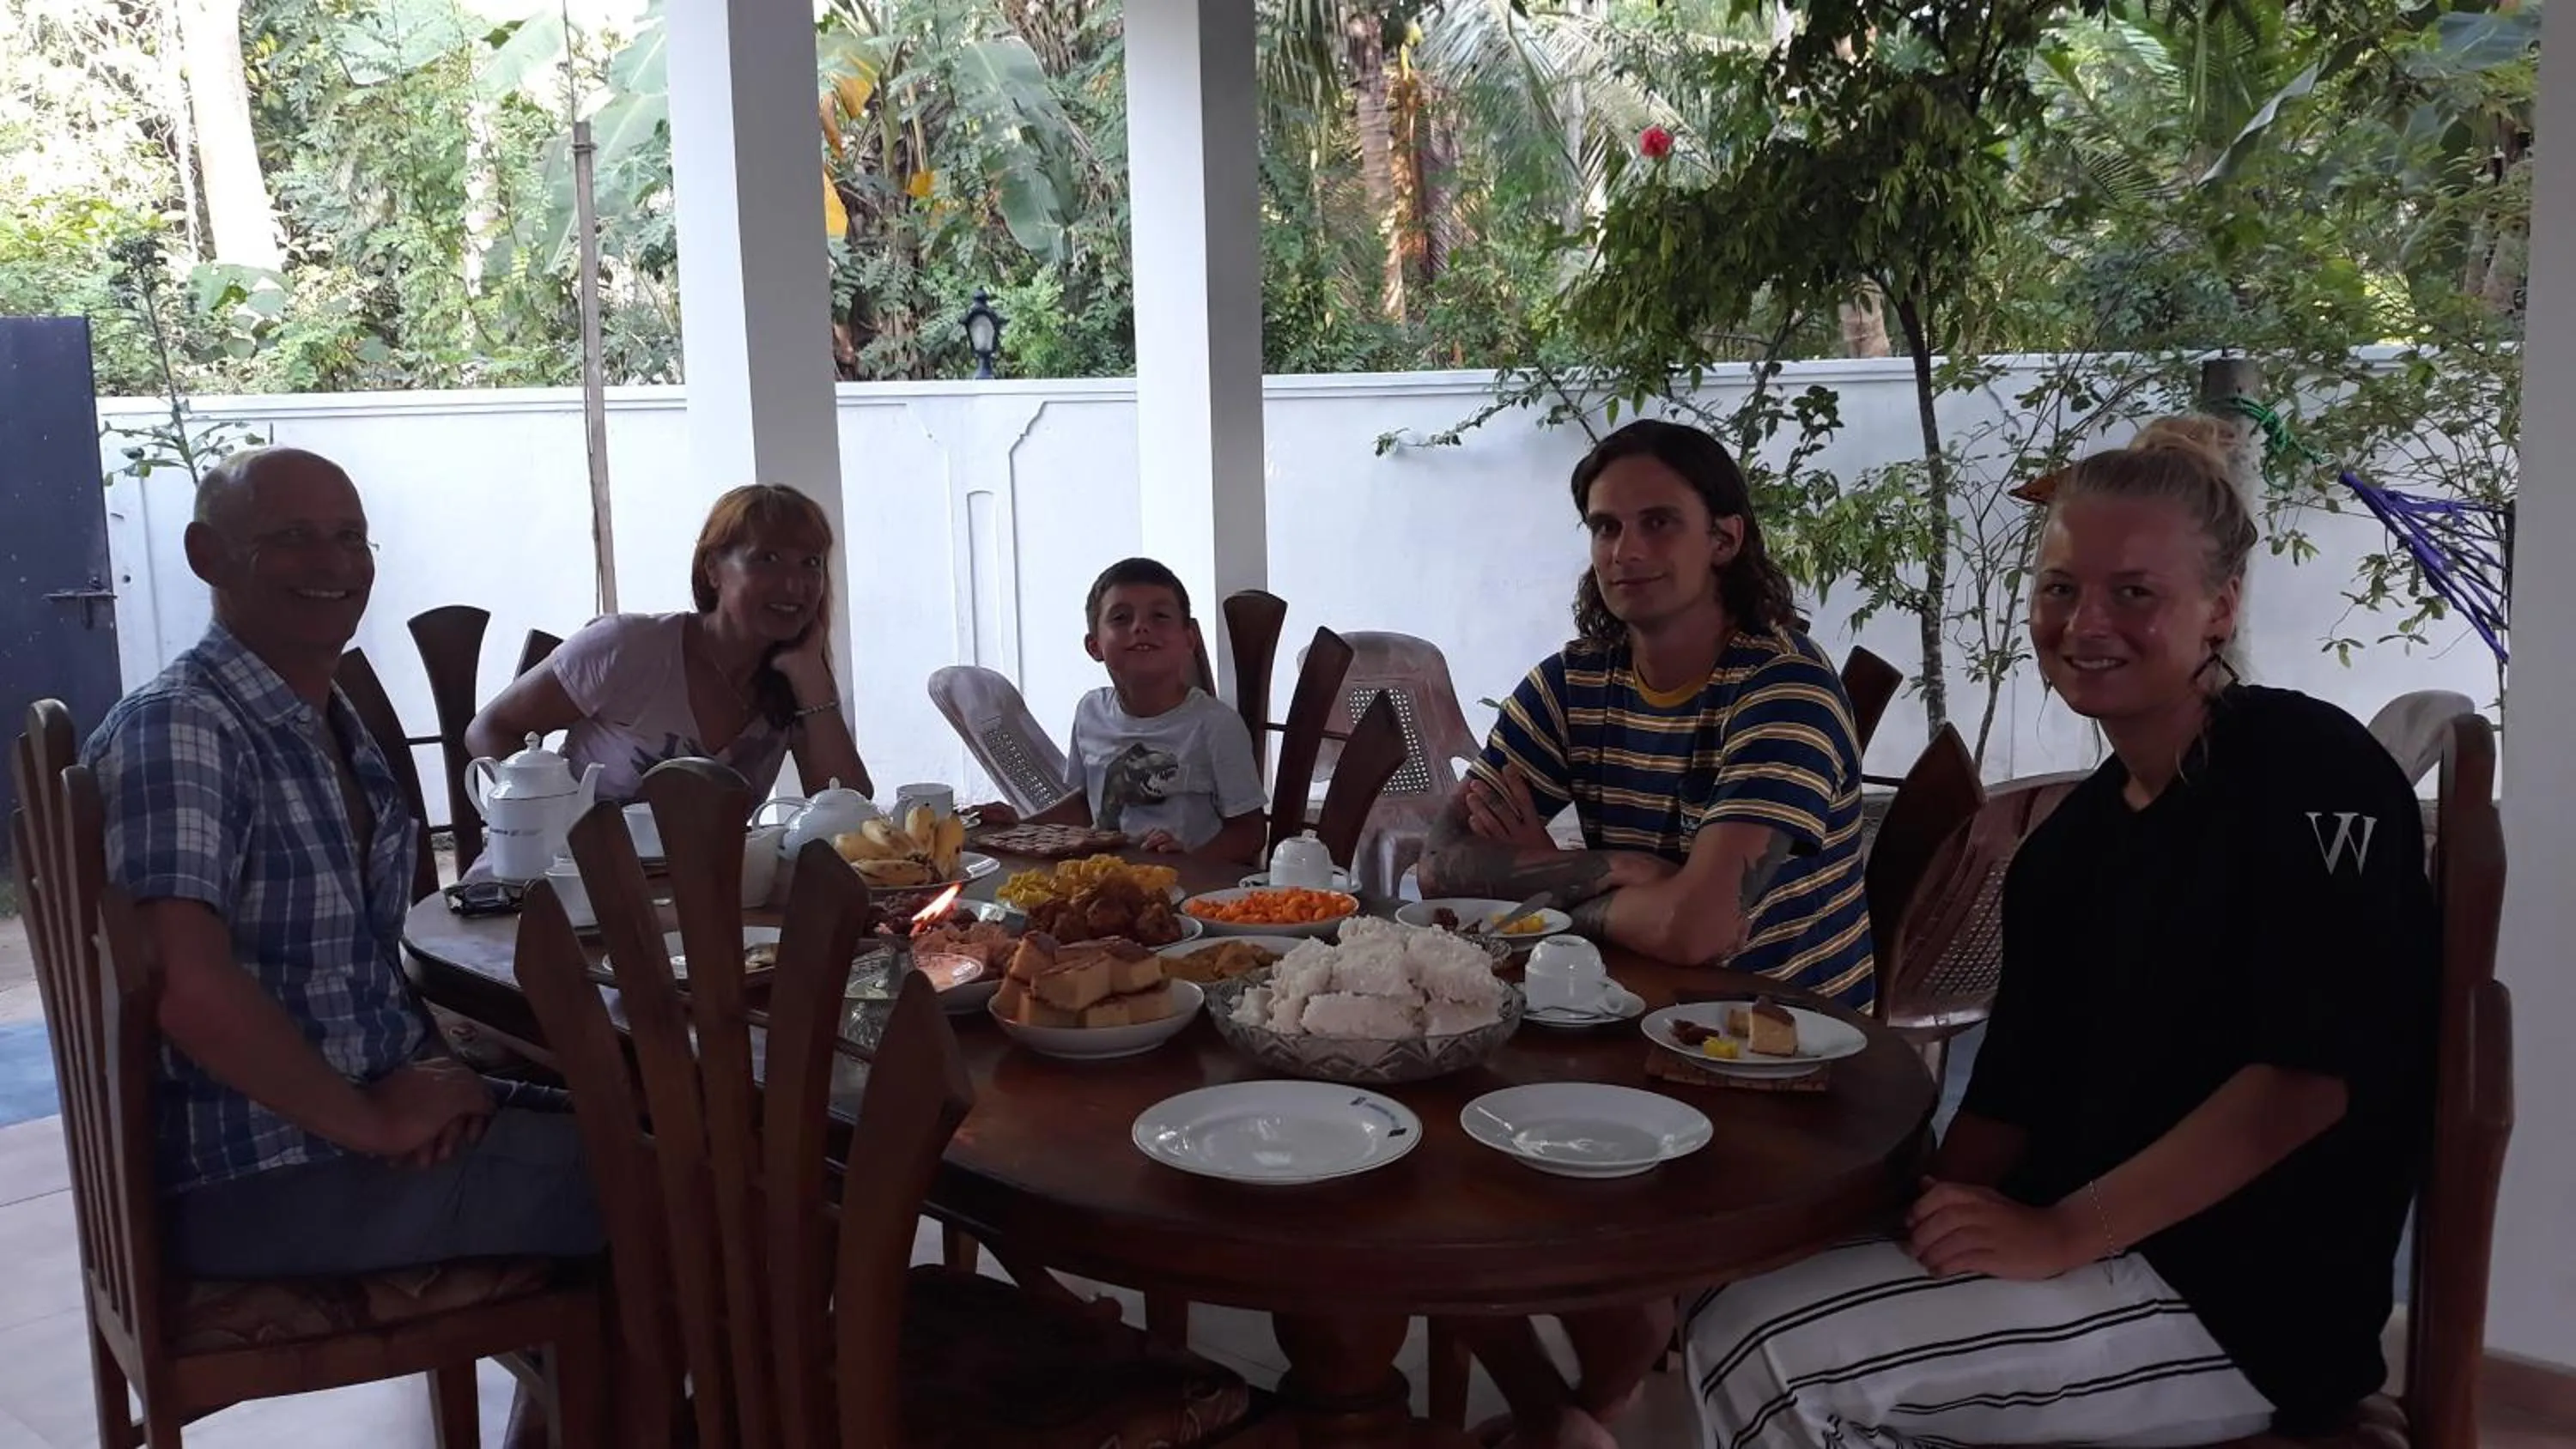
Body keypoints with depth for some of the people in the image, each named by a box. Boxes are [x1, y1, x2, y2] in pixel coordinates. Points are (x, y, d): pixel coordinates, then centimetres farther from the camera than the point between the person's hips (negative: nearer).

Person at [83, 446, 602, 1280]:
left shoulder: (335, 728, 11)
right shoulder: (175, 729, -17)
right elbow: (191, 985, -30)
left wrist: (430, 1078, -3)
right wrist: (373, 1121, -20)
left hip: (379, 1108, 9)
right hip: (253, 1181, -9)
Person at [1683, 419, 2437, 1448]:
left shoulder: (2312, 774, -12)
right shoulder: (2070, 842, 11)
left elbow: (2310, 1075, -21)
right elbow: (2011, 1101, 9)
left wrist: (2061, 1231, -19)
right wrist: (1938, 1222, -9)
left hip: (2242, 1304, -7)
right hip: (2083, 1262, 7)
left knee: (1768, 1354, -17)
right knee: (1732, 1304, -3)